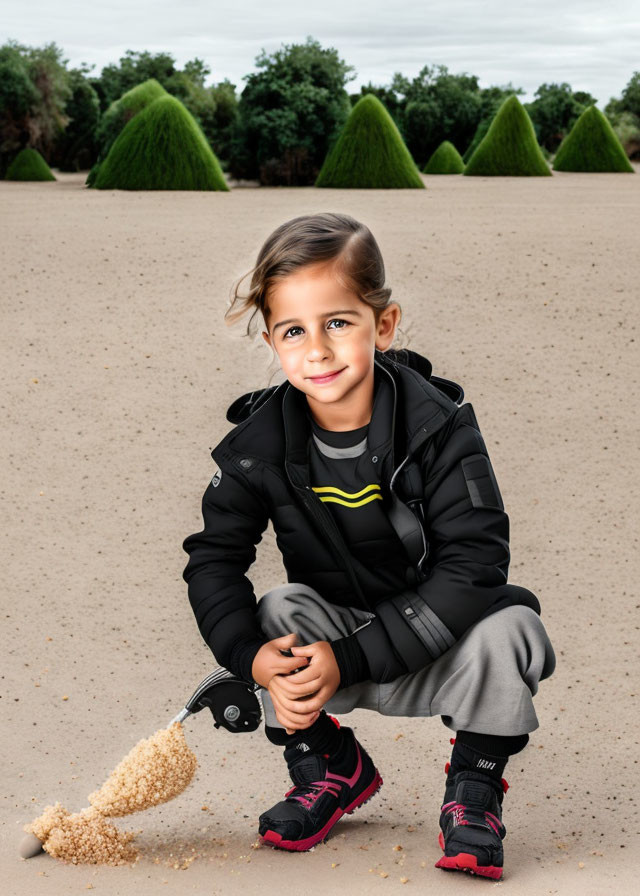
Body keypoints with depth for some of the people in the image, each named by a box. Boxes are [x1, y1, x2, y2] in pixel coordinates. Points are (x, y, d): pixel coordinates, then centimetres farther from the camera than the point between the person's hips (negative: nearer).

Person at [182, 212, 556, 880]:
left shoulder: (440, 428, -21)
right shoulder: (259, 447, -12)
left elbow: (473, 563, -27)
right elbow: (213, 558, -9)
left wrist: (348, 659, -32)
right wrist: (254, 658, -30)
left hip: (436, 643, -2)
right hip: (331, 624, 3)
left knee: (510, 627, -30)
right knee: (281, 606, -26)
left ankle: (475, 782, -1)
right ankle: (328, 767, 1)